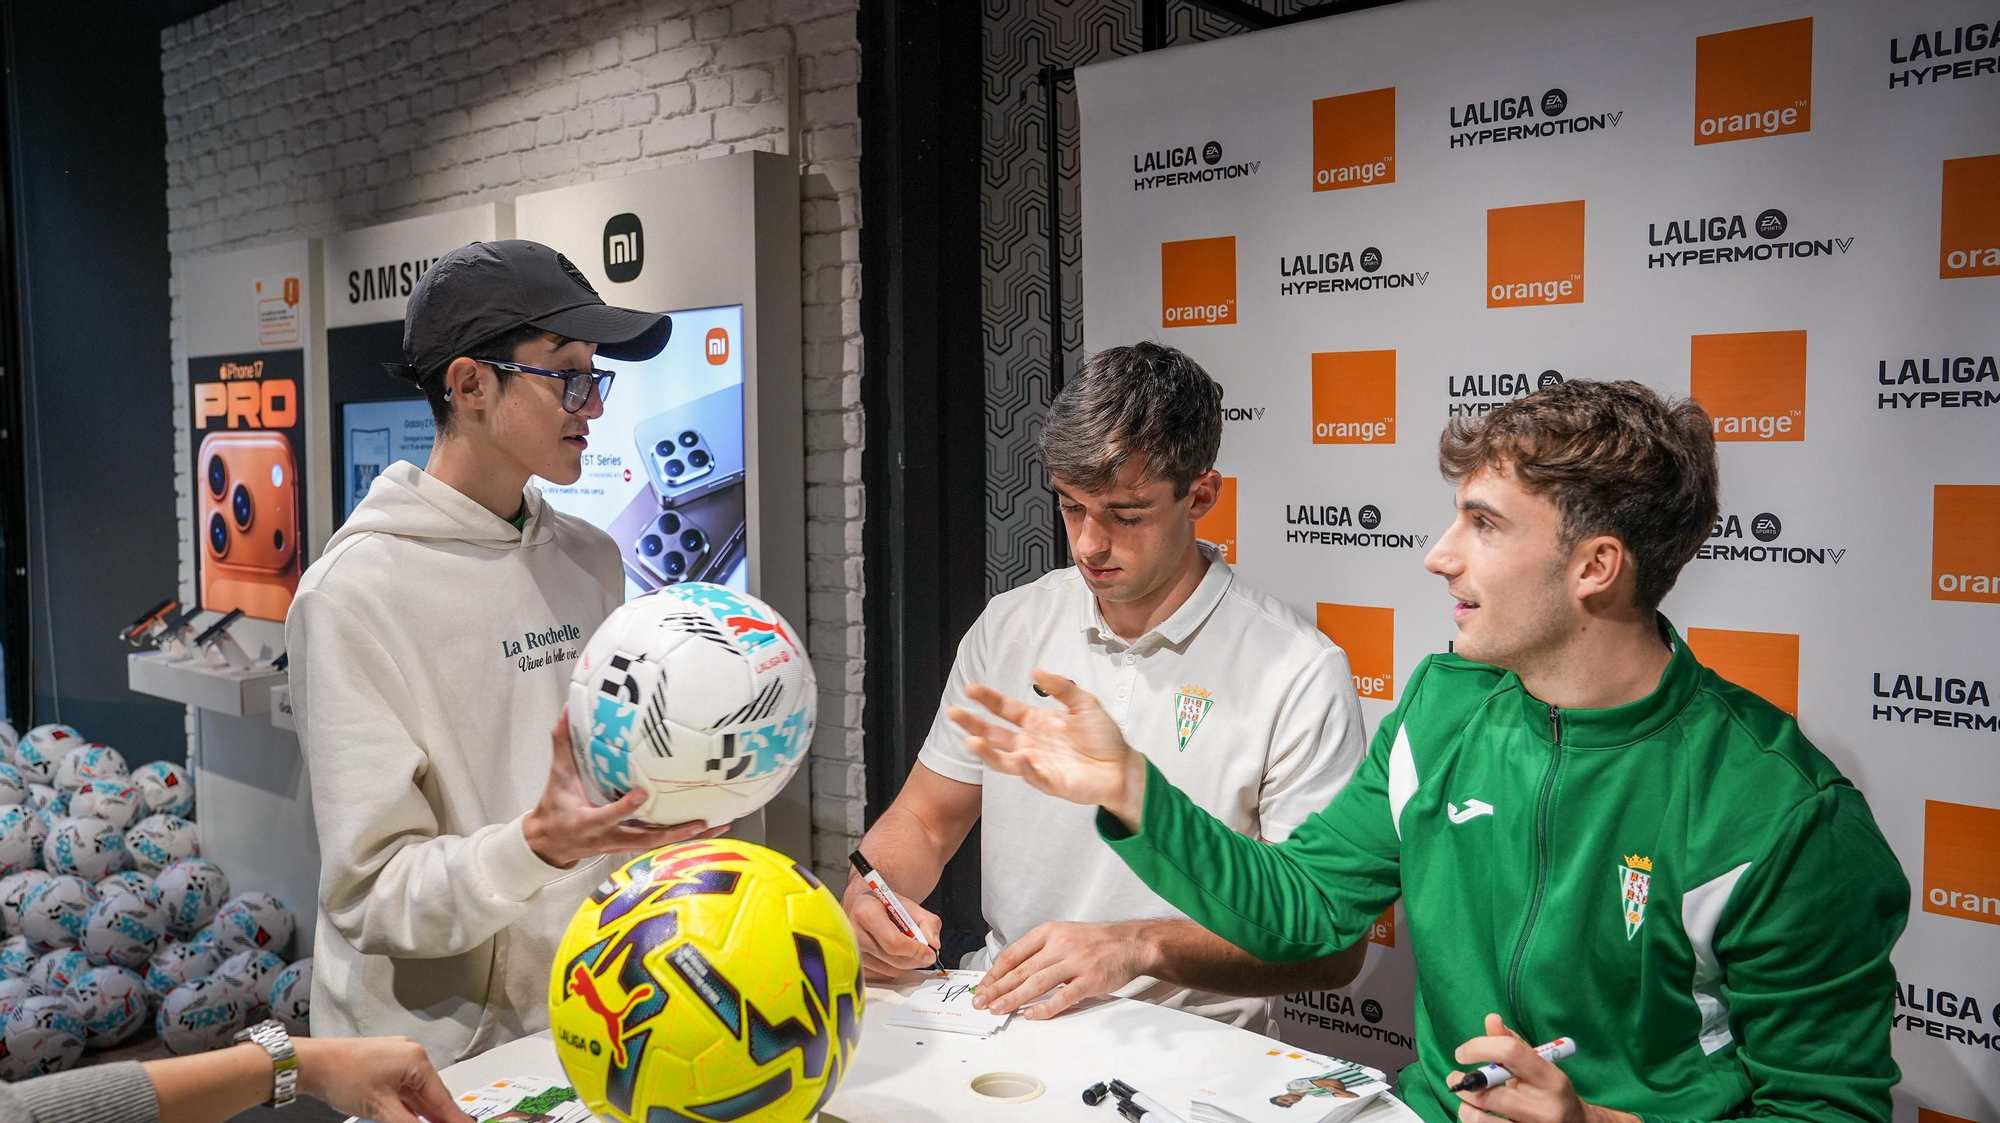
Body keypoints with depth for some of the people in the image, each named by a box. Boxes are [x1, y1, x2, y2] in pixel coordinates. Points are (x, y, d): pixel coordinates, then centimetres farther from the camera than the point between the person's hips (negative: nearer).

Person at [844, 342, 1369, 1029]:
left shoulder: (1298, 676, -9)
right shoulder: (1008, 627, 8)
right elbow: (924, 820, 15)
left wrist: (1141, 946, -25)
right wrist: (868, 900, -8)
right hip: (996, 1013, 4)